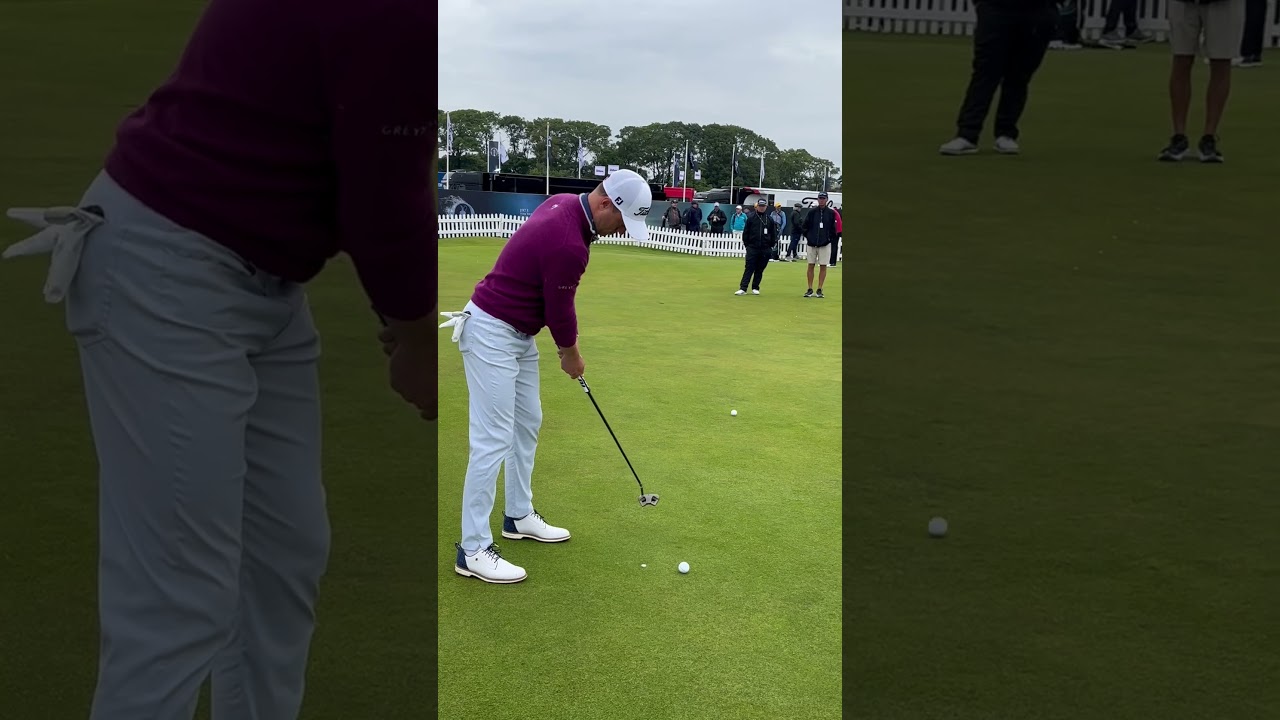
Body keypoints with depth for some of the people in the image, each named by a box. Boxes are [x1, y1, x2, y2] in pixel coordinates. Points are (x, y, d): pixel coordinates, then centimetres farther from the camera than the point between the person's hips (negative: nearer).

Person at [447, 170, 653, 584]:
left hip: (517, 331, 11)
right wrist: (571, 354, 3)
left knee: (527, 424, 17)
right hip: (491, 333, -11)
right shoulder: (568, 244, -28)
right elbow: (560, 310, -15)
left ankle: (519, 517, 31)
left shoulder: (564, 204, 3)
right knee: (494, 439, -9)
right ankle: (473, 551, -2)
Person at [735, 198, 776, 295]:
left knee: (760, 270, 6)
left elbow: (774, 234, 12)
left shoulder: (770, 219, 8)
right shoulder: (751, 218, 3)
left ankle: (755, 288, 15)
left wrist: (771, 246, 7)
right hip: (752, 248, -2)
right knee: (749, 268, -6)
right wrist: (746, 244, -1)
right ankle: (743, 288, -9)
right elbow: (745, 232, 4)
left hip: (765, 249, 2)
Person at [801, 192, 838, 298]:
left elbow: (833, 229, 5)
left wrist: (829, 238, -2)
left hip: (825, 244, -1)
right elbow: (805, 226, 6)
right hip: (812, 243, 1)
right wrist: (807, 237, 1)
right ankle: (810, 290, 9)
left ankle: (819, 290, 6)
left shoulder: (831, 213, 2)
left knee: (823, 266, 1)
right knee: (811, 266, 3)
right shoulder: (812, 211, 3)